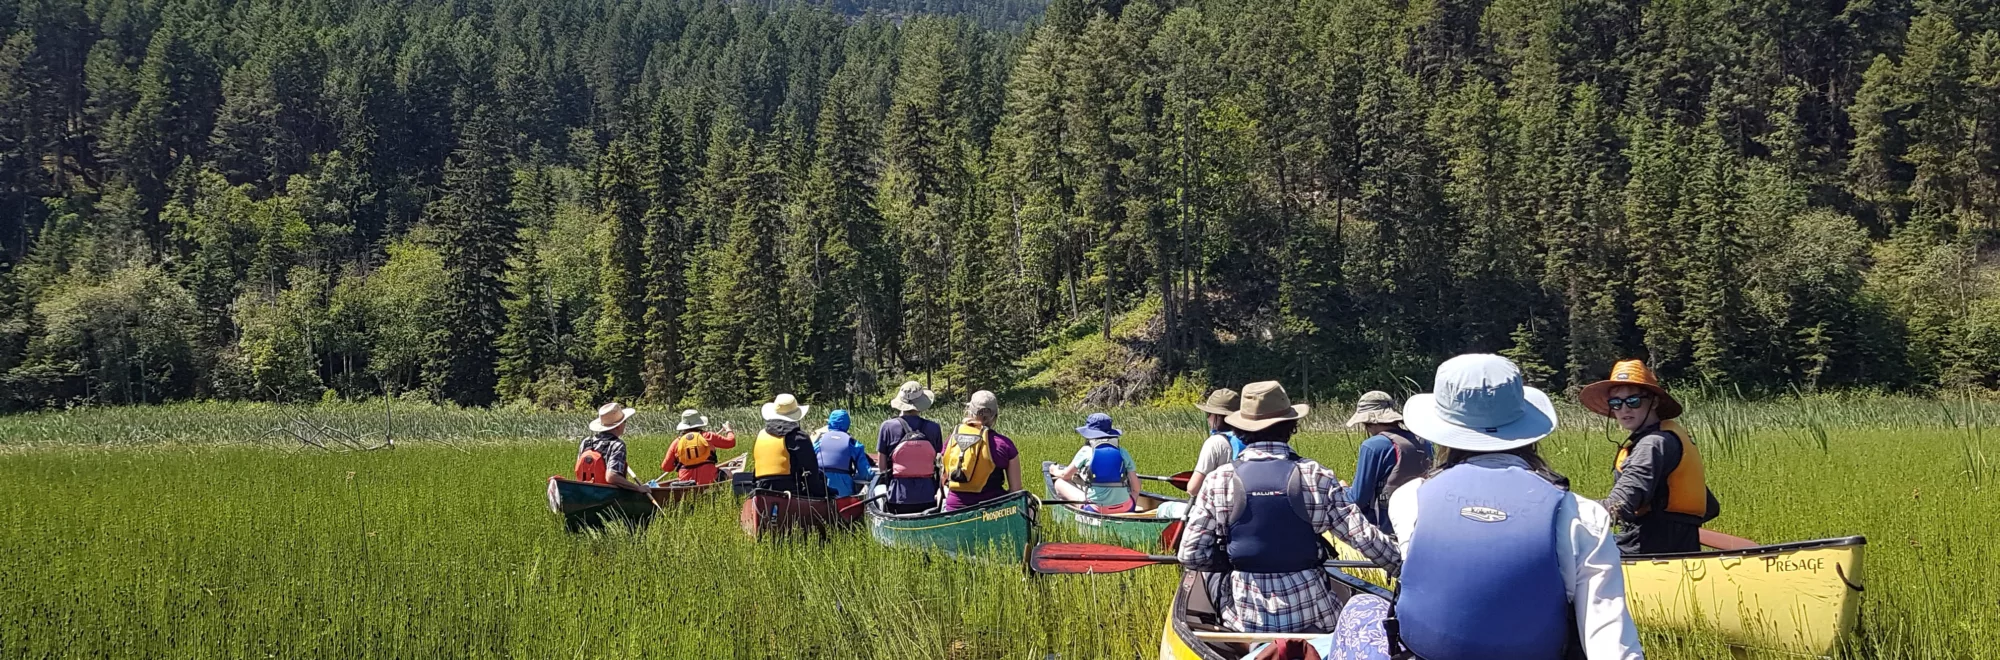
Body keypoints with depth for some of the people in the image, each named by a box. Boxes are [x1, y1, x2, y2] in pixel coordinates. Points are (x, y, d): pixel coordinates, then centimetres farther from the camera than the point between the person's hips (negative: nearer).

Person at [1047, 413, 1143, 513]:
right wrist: (1131, 505, 22)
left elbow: (1065, 475, 11)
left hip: (1096, 510, -3)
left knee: (1060, 483, 12)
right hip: (1125, 510, 3)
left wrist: (1055, 471, 33)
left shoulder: (1086, 451, -2)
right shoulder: (1122, 452, 3)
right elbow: (1136, 488, 3)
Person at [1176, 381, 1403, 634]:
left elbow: (1191, 555, -2)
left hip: (1245, 620, 1)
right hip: (1310, 618, -1)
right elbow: (1364, 536, -4)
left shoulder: (1219, 480, -3)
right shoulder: (1316, 477, -5)